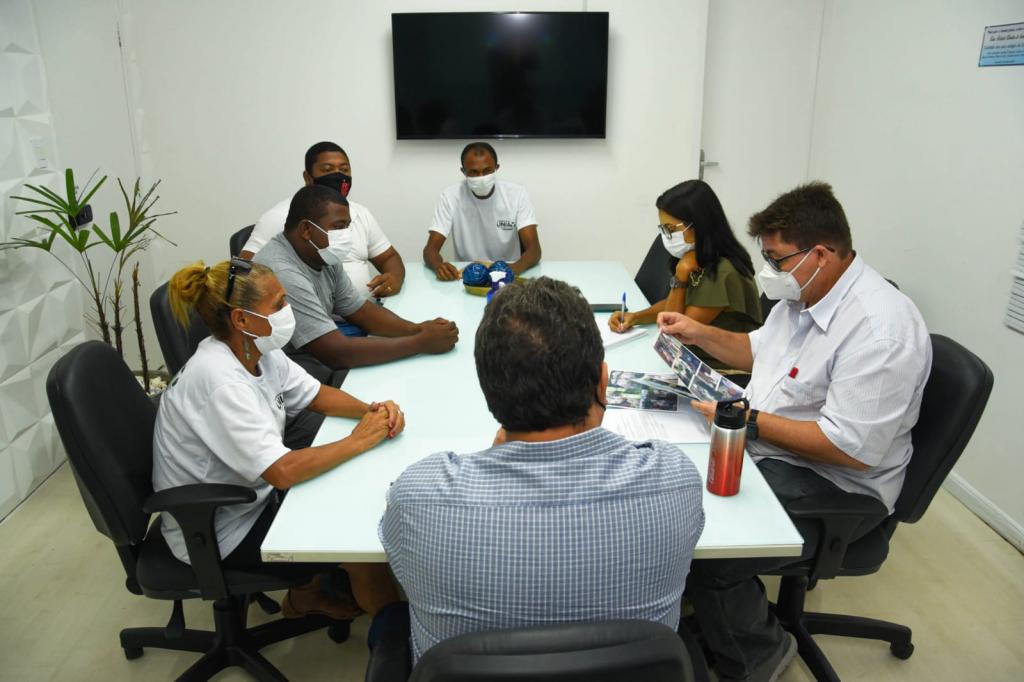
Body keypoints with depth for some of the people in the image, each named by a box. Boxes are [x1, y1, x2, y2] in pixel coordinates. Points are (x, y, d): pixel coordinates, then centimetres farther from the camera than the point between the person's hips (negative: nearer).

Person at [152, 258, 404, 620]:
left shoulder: (257, 349, -6)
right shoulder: (217, 379, -32)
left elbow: (317, 394, 5)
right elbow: (283, 471, -37)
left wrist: (372, 410, -14)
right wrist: (358, 441, -25)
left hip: (251, 495, 9)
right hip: (219, 534, -8)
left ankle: (309, 594, 26)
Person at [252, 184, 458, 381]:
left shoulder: (323, 256, 1)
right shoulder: (283, 274, -26)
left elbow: (361, 310, 8)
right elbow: (337, 353, -29)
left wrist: (417, 329, -10)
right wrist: (422, 343, -24)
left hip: (324, 368, 8)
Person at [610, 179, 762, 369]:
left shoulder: (723, 274, -25)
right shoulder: (698, 260, -2)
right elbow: (672, 305, 15)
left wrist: (681, 274, -23)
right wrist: (634, 317, -2)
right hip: (694, 358, 7)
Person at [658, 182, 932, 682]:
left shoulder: (880, 328, -26)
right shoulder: (802, 294, 3)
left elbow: (852, 447, -29)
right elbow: (760, 351, 22)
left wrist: (748, 421, -24)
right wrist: (700, 334, 8)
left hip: (835, 485, -9)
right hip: (766, 447, 9)